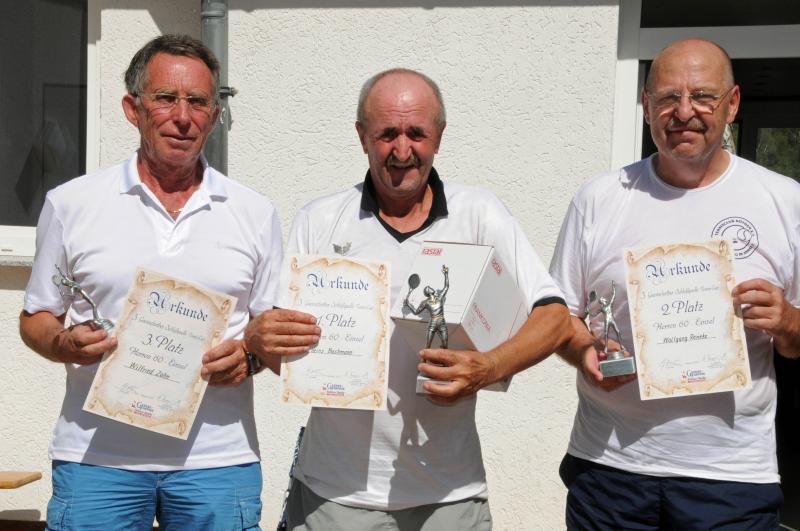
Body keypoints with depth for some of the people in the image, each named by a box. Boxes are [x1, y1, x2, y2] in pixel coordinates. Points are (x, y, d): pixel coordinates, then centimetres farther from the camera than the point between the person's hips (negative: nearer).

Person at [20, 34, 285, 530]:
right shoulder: (71, 204, 5)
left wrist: (250, 356, -10)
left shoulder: (256, 213, 7)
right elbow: (36, 318, 11)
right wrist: (64, 345, -11)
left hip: (218, 458, 1)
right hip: (97, 456, 0)